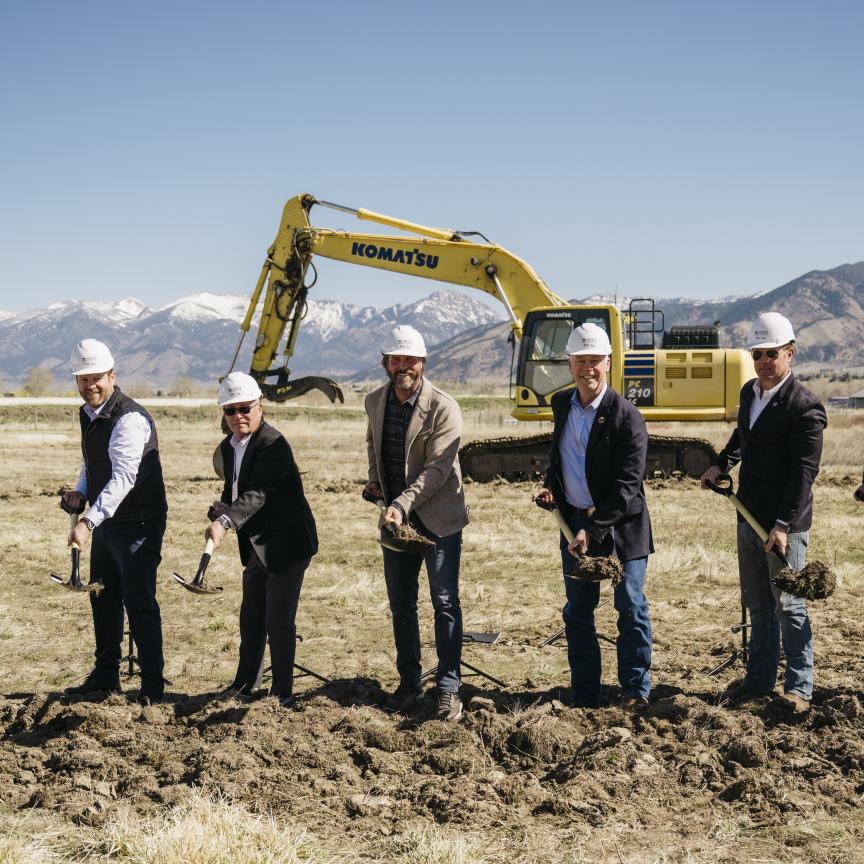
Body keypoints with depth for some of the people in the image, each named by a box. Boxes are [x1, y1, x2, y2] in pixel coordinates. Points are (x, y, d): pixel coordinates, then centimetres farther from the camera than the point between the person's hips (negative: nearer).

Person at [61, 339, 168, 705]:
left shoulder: (130, 419, -22)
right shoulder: (87, 414, 7)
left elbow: (123, 478, -32)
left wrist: (89, 520, -41)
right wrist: (80, 492, 3)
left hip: (138, 523, -9)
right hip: (105, 522, 9)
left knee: (138, 602, -7)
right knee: (102, 599, 17)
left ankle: (152, 684, 2)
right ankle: (105, 675, 31)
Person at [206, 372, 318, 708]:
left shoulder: (273, 445, -23)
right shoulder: (228, 447, 4)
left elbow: (258, 493, -36)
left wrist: (225, 522, -50)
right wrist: (219, 509, -9)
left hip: (287, 543, -8)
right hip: (257, 545, 9)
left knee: (279, 621, -5)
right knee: (250, 619, 18)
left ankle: (282, 693, 9)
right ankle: (245, 686, 33)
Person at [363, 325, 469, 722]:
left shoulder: (443, 408, -17)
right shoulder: (376, 401, 3)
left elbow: (437, 468, -22)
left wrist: (402, 504, -30)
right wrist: (374, 479, 10)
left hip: (437, 518, -6)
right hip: (394, 515, 6)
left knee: (445, 602, -3)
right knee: (400, 603, 12)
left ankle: (448, 689, 4)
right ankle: (409, 684, 23)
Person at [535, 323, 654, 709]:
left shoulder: (626, 416, -16)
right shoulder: (561, 404, 4)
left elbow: (627, 485, -19)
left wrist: (593, 530, -22)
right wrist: (551, 486, 5)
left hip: (620, 525, -6)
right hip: (574, 522, 6)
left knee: (631, 607, 4)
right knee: (577, 613, 10)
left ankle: (636, 689, 18)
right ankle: (584, 697, 19)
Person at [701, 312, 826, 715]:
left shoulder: (804, 406, -17)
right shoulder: (749, 391, 8)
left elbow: (804, 472, -21)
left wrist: (783, 525, -26)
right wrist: (720, 465, 15)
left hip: (784, 525, -8)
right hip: (749, 516, 8)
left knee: (788, 606, 0)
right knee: (757, 605, 16)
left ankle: (798, 687, 10)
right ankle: (759, 679, 26)